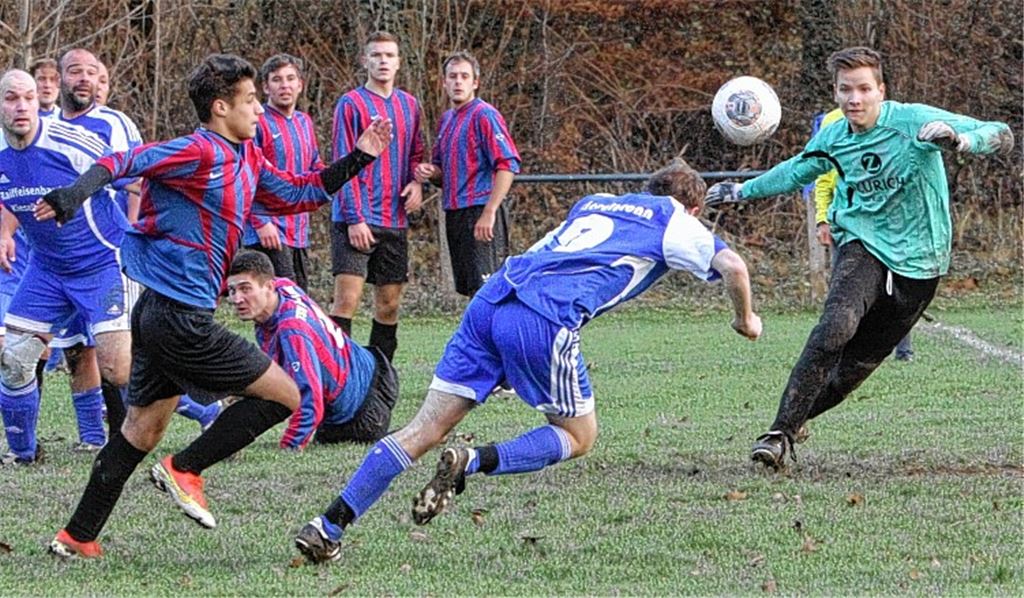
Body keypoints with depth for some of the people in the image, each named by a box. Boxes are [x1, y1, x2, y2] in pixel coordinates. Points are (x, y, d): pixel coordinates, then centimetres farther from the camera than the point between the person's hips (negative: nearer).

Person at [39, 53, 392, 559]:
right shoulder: (198, 152, -15)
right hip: (181, 318, -10)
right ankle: (184, 470, -1)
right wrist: (76, 193, -41)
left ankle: (78, 537, 18)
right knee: (284, 395, -3)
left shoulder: (247, 158, 14)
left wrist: (359, 158, 22)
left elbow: (298, 194, 27)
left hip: (159, 310, 10)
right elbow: (123, 163, -23)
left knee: (143, 427, 16)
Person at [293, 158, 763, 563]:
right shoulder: (674, 221, 17)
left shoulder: (593, 203, 33)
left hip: (492, 298, 6)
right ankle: (472, 465, -10)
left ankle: (328, 526, -5)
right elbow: (732, 265, 7)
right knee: (578, 437, 14)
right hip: (545, 322, -6)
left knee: (426, 429, 5)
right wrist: (745, 318, 24)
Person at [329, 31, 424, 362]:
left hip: (395, 221, 6)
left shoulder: (409, 105, 13)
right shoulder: (351, 104, -5)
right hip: (357, 220, -6)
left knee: (389, 304, 8)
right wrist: (354, 219, -14)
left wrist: (417, 182, 1)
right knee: (347, 298, -13)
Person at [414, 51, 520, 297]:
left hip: (481, 214, -9)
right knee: (469, 289, 10)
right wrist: (429, 172, 4)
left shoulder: (484, 115, -8)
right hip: (454, 214, 9)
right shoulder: (446, 119, 19)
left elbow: (508, 165, -17)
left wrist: (489, 213, -22)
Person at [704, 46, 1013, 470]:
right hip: (863, 245, 1)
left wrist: (958, 138, -40)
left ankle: (797, 417, 24)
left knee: (855, 367, -1)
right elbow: (796, 172, 26)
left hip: (917, 261, -1)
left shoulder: (914, 121, -12)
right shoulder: (832, 139, 2)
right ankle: (780, 433, -28)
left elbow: (1001, 136, -19)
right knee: (836, 328, -29)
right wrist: (742, 191, 29)